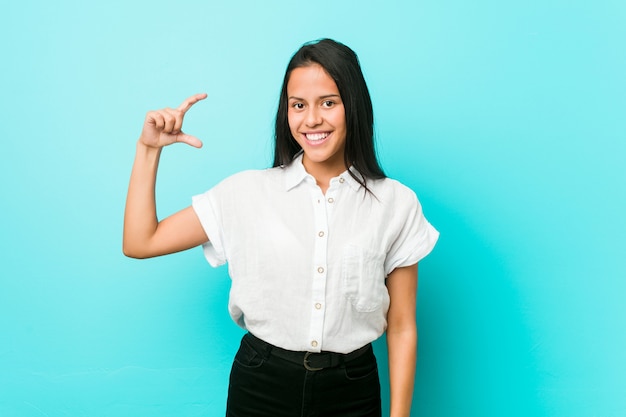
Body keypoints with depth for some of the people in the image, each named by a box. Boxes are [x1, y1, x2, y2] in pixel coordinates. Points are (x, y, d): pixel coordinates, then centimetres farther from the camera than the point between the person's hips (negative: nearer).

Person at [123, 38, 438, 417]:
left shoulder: (396, 204, -4)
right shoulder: (248, 192, -3)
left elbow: (402, 328, -1)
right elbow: (140, 243, -1)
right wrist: (148, 149, -6)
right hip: (259, 386, 1)